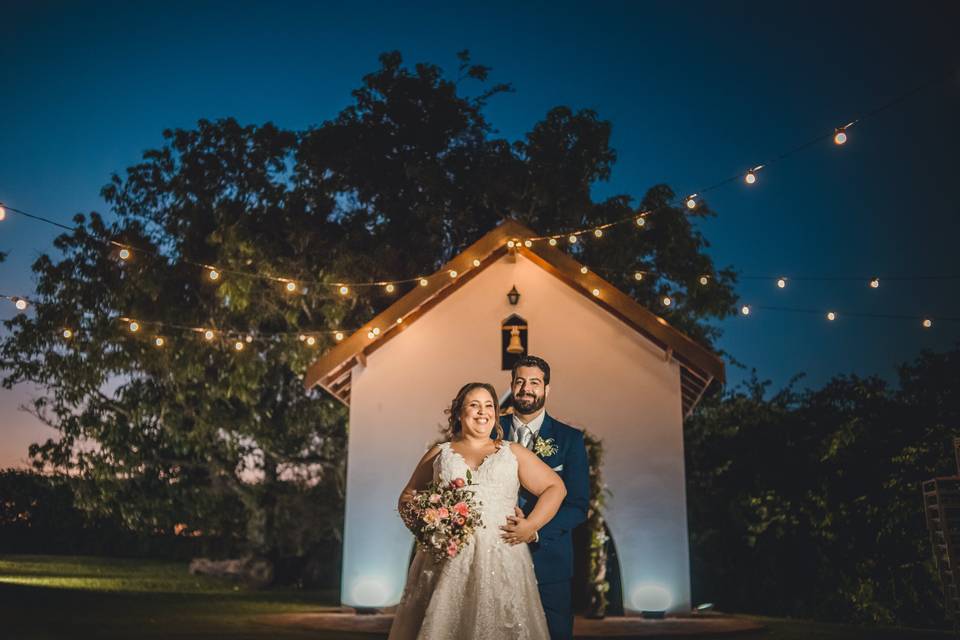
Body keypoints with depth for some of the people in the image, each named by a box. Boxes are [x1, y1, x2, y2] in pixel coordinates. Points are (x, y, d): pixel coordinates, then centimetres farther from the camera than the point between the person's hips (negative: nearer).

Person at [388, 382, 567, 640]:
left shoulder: (513, 453, 14)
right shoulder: (439, 454, 15)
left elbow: (555, 487, 11)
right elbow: (407, 498, 18)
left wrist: (531, 525, -2)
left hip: (500, 559, 0)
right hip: (446, 561, 1)